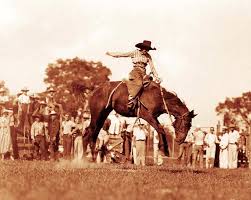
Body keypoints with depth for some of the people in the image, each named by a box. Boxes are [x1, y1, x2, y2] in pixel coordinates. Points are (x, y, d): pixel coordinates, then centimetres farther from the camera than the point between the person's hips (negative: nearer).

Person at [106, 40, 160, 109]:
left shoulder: (148, 56, 10)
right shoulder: (135, 53, 0)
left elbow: (152, 67, 10)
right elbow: (123, 54, 2)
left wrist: (156, 77, 4)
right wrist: (111, 53, 3)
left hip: (143, 72, 6)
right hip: (136, 71, -6)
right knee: (139, 83, -31)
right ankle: (131, 99, -37)